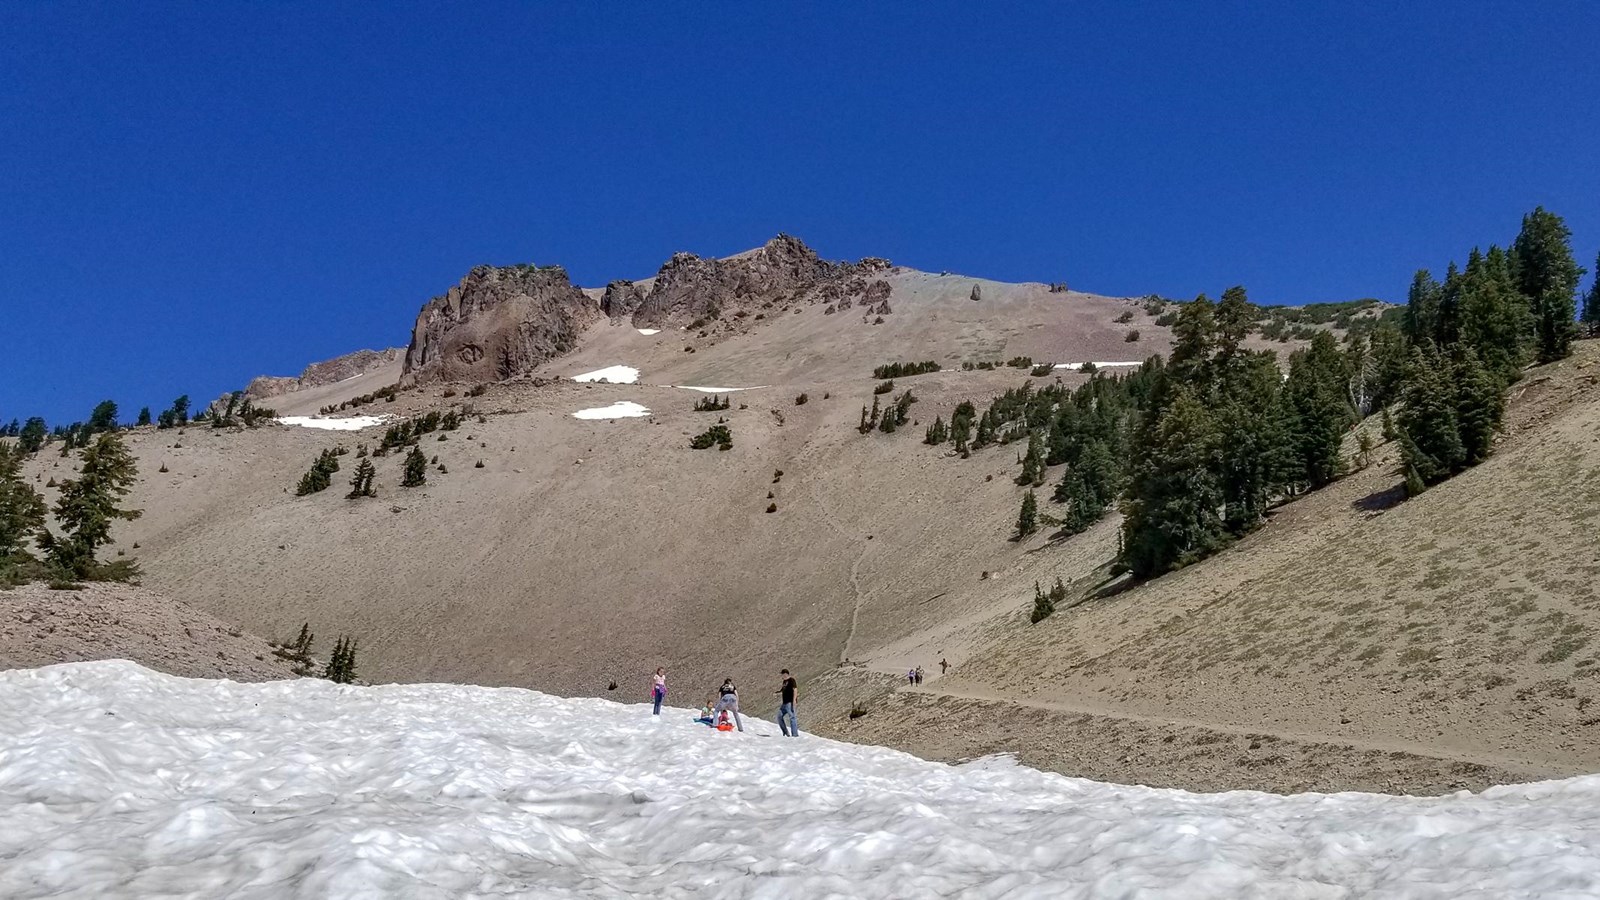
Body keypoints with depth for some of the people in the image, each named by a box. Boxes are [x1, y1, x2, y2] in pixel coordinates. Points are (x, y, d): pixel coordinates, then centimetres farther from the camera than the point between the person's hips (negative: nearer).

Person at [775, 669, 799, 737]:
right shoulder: (785, 681, 18)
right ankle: (786, 732, 17)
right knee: (779, 716, 9)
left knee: (792, 717, -11)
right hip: (784, 703, 10)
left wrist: (794, 699, -26)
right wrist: (776, 692, 16)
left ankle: (795, 734, -11)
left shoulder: (791, 680, -9)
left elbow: (795, 689, -18)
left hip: (790, 702, -10)